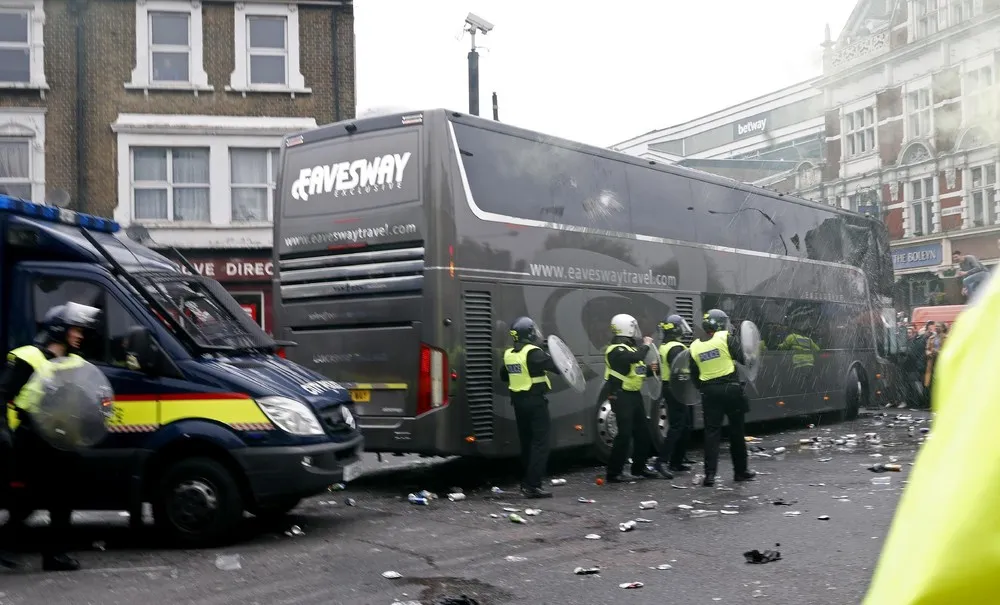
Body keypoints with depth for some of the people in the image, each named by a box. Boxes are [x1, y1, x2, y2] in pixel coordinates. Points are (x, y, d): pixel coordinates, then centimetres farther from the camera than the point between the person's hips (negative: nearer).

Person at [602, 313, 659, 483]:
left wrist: (649, 370, 6)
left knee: (642, 431, 15)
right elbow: (634, 358, -35)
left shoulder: (629, 347, 16)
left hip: (633, 394, 10)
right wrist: (646, 345, -19)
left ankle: (639, 468, 27)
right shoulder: (617, 349, -17)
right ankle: (614, 473, -5)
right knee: (625, 433, -11)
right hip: (621, 396, -10)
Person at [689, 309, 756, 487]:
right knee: (736, 431, 10)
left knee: (711, 432, 3)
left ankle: (710, 474, -5)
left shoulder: (694, 347, 7)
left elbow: (694, 376, 11)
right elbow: (742, 359, -8)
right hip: (731, 388, -3)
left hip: (709, 392, 3)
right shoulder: (727, 338, -7)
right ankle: (740, 471, 21)